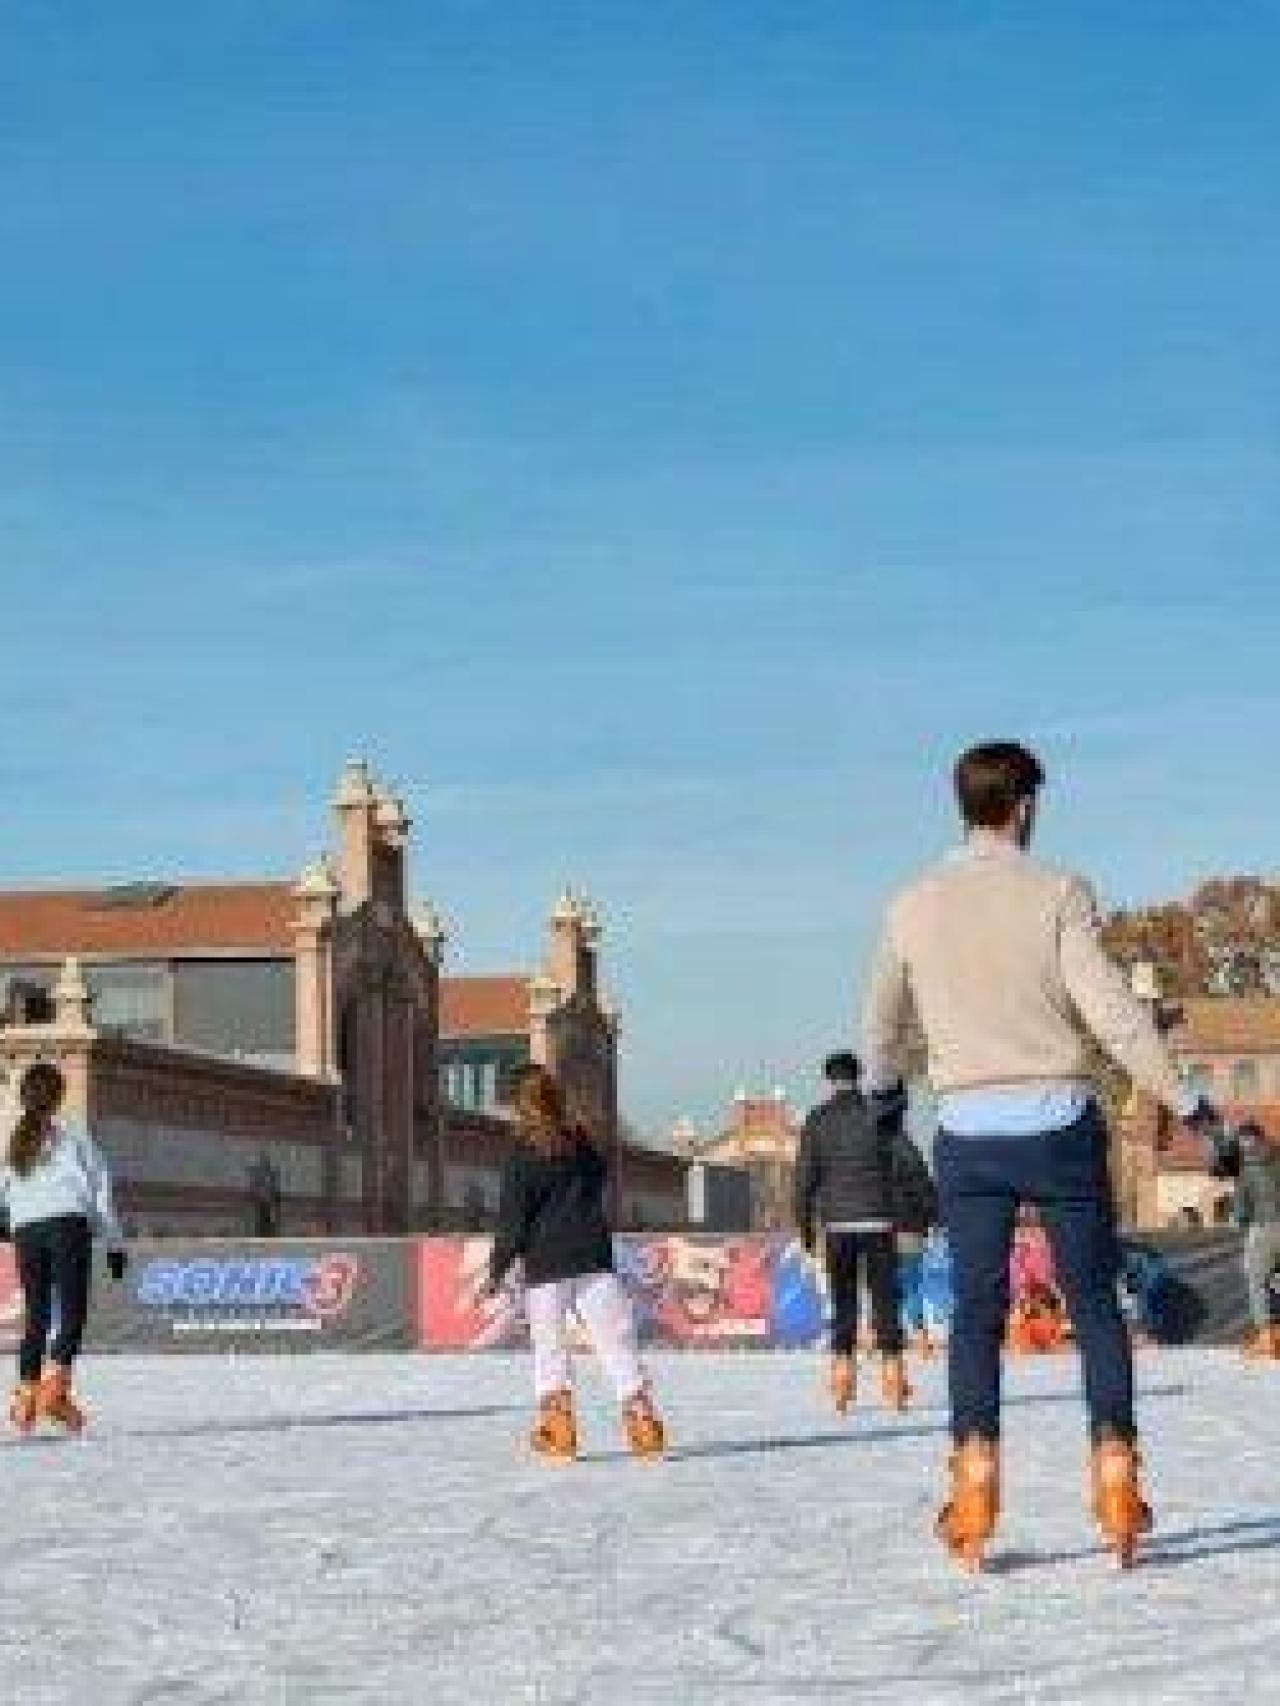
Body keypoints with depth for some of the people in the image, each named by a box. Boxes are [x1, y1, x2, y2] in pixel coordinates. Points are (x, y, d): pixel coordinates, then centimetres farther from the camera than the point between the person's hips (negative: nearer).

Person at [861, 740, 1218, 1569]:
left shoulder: (914, 906, 3)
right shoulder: (1057, 893, -7)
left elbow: (884, 1023, 17)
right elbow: (1114, 1010, -13)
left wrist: (879, 1086, 38)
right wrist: (1184, 1102, -6)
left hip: (969, 1131, 2)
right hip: (1059, 1122, -2)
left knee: (977, 1311, 6)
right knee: (1096, 1304, 8)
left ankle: (975, 1479, -7)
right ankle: (1115, 1477, 1)